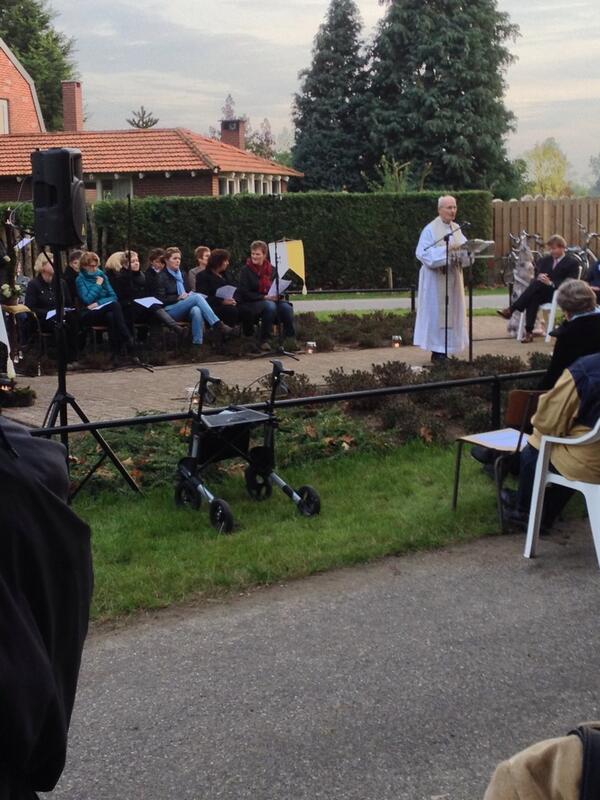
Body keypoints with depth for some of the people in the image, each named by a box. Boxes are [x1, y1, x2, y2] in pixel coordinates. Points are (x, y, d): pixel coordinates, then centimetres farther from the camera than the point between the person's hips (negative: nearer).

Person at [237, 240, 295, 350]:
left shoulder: (270, 269, 12)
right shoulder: (246, 270, -2)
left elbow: (275, 287, 21)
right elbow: (244, 293, -9)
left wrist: (277, 294, -5)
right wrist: (264, 297, -18)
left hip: (271, 299, 4)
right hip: (250, 303, -4)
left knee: (286, 307, -26)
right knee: (270, 306, -36)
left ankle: (290, 339, -15)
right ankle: (263, 340, -24)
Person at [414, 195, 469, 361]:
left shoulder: (456, 229, 12)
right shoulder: (430, 229, -9)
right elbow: (422, 253, -16)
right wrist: (445, 249, -23)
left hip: (453, 279, 7)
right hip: (436, 280, -7)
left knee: (452, 313, 7)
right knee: (437, 312, -4)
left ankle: (447, 350, 13)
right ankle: (437, 351, 1)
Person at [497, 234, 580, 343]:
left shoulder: (573, 262, 0)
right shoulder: (545, 260, 19)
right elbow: (537, 275, 15)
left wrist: (551, 283, -24)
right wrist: (539, 277, -12)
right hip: (541, 292, 4)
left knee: (538, 284, -33)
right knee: (533, 297, -34)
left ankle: (511, 309, -36)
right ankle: (528, 332, -42)